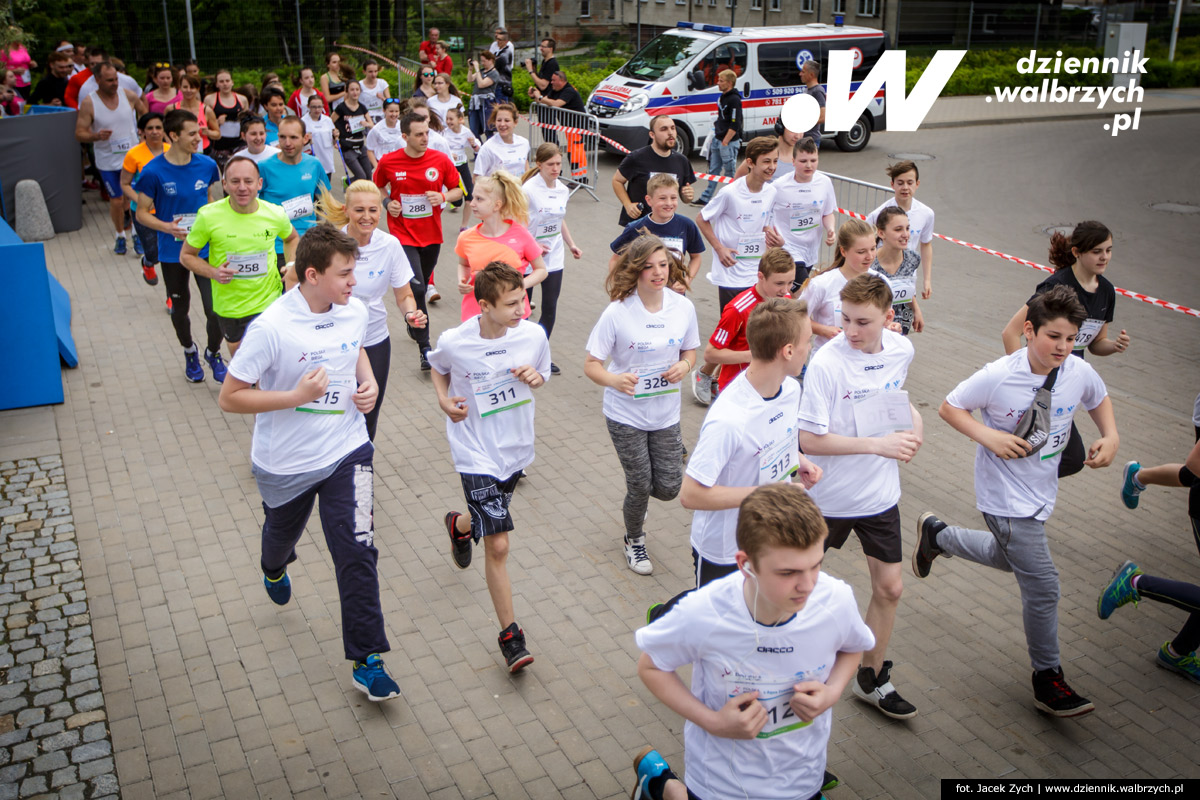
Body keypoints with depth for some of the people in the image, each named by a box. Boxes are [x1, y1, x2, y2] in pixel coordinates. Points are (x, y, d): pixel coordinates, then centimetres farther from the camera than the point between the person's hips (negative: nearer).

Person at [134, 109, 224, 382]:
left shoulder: (207, 165, -4)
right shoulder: (153, 171, -13)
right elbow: (142, 212, -6)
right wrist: (167, 227, -23)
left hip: (206, 249, 1)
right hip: (172, 253, -1)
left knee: (216, 308, -7)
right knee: (180, 309, 16)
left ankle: (213, 353, 22)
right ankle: (189, 352, 43)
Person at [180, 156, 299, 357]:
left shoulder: (275, 214, -9)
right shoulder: (208, 216, -14)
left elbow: (291, 239, 15)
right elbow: (186, 255, -2)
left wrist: (291, 264, -4)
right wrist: (213, 272, -20)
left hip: (269, 302, 0)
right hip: (229, 307, 0)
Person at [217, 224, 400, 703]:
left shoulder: (354, 312, -8)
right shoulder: (271, 328, -24)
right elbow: (229, 398, -19)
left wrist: (369, 382, -3)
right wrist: (296, 396, -29)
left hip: (346, 452, 2)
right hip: (286, 464, -2)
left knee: (357, 551, -7)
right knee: (282, 535, 25)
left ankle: (366, 660, 5)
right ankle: (274, 568, 65)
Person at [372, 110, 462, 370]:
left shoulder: (440, 160, -4)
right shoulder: (387, 162, -6)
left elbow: (458, 190, 5)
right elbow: (376, 188, 11)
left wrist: (443, 197, -15)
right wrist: (388, 204, -8)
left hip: (432, 235, 3)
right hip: (403, 234, -3)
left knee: (422, 286, 17)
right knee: (416, 287, -15)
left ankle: (414, 326, 45)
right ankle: (425, 348, -9)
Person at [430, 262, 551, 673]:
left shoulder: (533, 334, -12)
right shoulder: (454, 342, -17)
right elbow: (438, 367, 7)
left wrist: (534, 377, -15)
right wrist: (444, 400, -11)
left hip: (516, 447, 4)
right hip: (476, 453, -4)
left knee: (491, 520, 27)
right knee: (498, 546, -9)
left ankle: (460, 524, 64)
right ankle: (510, 634, 6)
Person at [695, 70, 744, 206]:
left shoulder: (734, 100, -16)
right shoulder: (722, 97, 11)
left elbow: (735, 125, -20)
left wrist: (725, 142, -20)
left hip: (729, 142, -9)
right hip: (717, 140, 9)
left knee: (730, 172, 1)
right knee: (713, 170, 12)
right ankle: (705, 198, 18)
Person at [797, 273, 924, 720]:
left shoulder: (901, 350, -6)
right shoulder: (826, 364, -25)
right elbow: (809, 440, -24)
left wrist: (912, 418, -3)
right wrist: (878, 444, -28)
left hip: (880, 494, 5)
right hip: (827, 496, -5)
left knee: (889, 588, 10)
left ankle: (872, 679, 29)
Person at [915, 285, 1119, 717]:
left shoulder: (1080, 372, -9)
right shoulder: (999, 376, -23)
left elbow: (1099, 399, 14)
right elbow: (949, 407, -12)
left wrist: (1110, 437, -4)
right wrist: (989, 437, -26)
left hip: (1042, 490, 7)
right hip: (1005, 496, -7)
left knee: (1008, 558, 27)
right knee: (1041, 584, -5)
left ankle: (935, 533, 49)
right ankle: (1048, 680, 13)